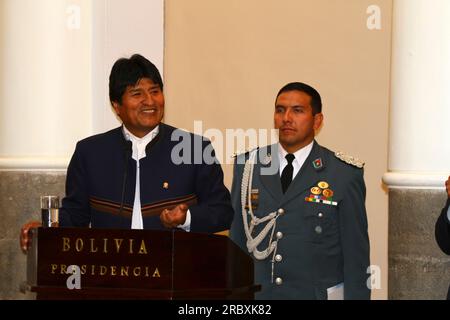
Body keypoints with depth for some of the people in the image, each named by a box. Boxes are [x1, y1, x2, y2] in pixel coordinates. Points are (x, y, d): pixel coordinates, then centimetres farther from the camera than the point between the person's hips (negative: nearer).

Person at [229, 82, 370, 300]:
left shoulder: (345, 175, -5)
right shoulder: (247, 166, 5)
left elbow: (356, 254, -3)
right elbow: (236, 239, 8)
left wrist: (356, 295, -7)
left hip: (317, 293, -2)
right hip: (256, 293, 2)